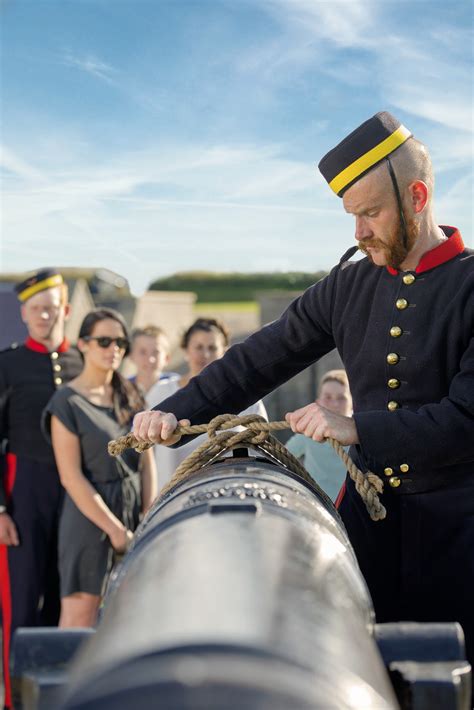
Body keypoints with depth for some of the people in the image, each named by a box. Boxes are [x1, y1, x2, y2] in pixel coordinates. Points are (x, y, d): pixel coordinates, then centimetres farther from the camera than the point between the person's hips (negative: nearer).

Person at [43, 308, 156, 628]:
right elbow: (72, 477, -10)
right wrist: (115, 529, -12)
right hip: (90, 518, -5)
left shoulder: (131, 397, 11)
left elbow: (147, 463, 10)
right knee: (79, 619, -4)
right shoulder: (67, 403, -6)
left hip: (134, 514, 6)